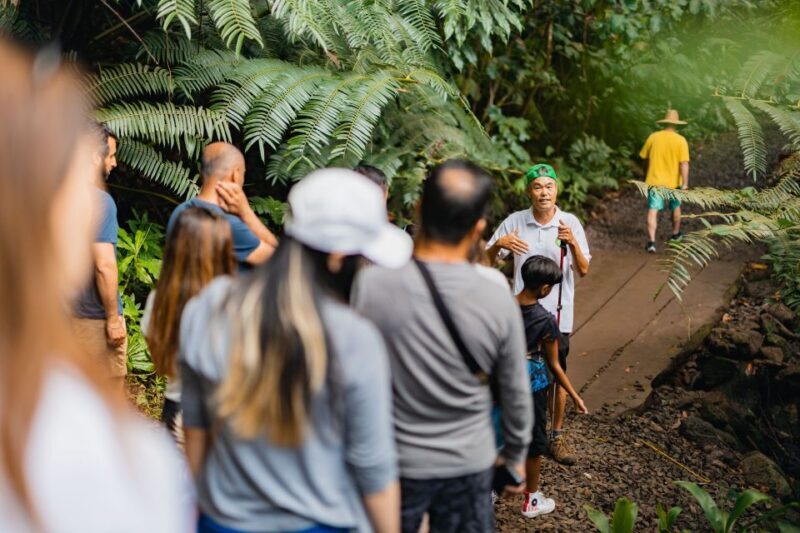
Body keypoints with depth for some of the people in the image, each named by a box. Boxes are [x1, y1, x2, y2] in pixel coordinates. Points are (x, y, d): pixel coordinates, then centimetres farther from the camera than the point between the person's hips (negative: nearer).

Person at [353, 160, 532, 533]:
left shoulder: (371, 286, -20)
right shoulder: (498, 301, -16)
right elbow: (515, 394, -3)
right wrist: (515, 455, 15)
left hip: (393, 463, 0)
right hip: (469, 466, 1)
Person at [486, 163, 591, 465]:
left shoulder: (571, 223, -4)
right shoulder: (514, 222, -3)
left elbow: (583, 271, -6)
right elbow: (488, 262, 1)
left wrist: (573, 243, -23)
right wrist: (499, 244, -20)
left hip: (558, 314, 0)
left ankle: (557, 435, 23)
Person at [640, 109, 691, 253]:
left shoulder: (653, 137, -2)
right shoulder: (680, 140, -10)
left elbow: (644, 157, 7)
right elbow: (684, 163, -17)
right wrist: (685, 184, -15)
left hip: (655, 180, 0)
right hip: (673, 181, 0)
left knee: (653, 211, -3)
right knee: (676, 207, 23)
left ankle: (651, 241, -16)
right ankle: (675, 234, 39)